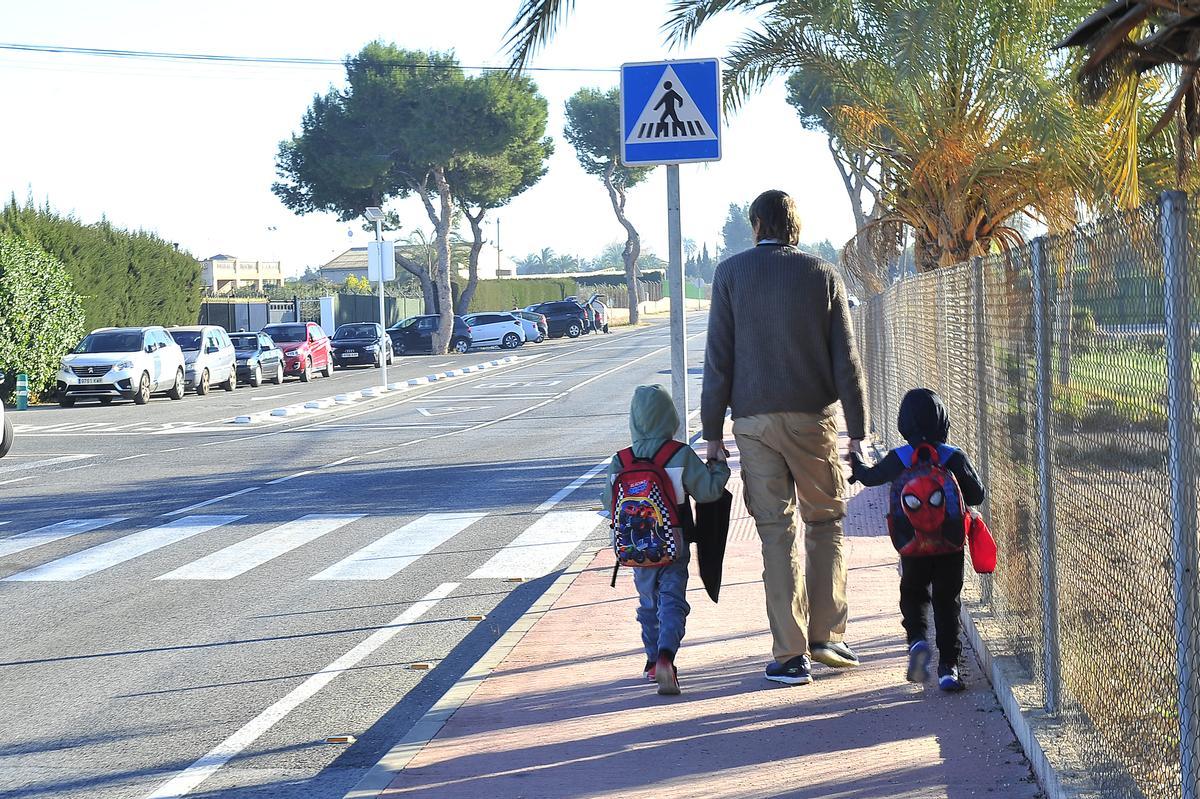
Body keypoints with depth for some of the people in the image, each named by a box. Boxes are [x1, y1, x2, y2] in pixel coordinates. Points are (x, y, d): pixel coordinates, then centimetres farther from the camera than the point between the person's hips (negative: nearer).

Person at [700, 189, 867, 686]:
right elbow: (845, 360, 1)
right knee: (825, 523, 13)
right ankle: (826, 635, 11)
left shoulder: (731, 273, 0)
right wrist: (858, 429, 7)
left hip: (754, 420, 0)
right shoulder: (822, 275, 1)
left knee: (776, 531, 2)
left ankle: (791, 655, 2)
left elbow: (718, 358, -2)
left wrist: (712, 430, 3)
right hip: (814, 417, 0)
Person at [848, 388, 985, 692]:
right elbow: (977, 496, -1)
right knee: (947, 602, 8)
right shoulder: (955, 458, -6)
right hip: (950, 547, 0)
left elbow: (870, 477, 14)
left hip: (912, 547, 0)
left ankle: (916, 639, -8)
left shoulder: (898, 459, -4)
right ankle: (948, 666, 2)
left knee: (912, 595, 19)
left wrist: (855, 463, 36)